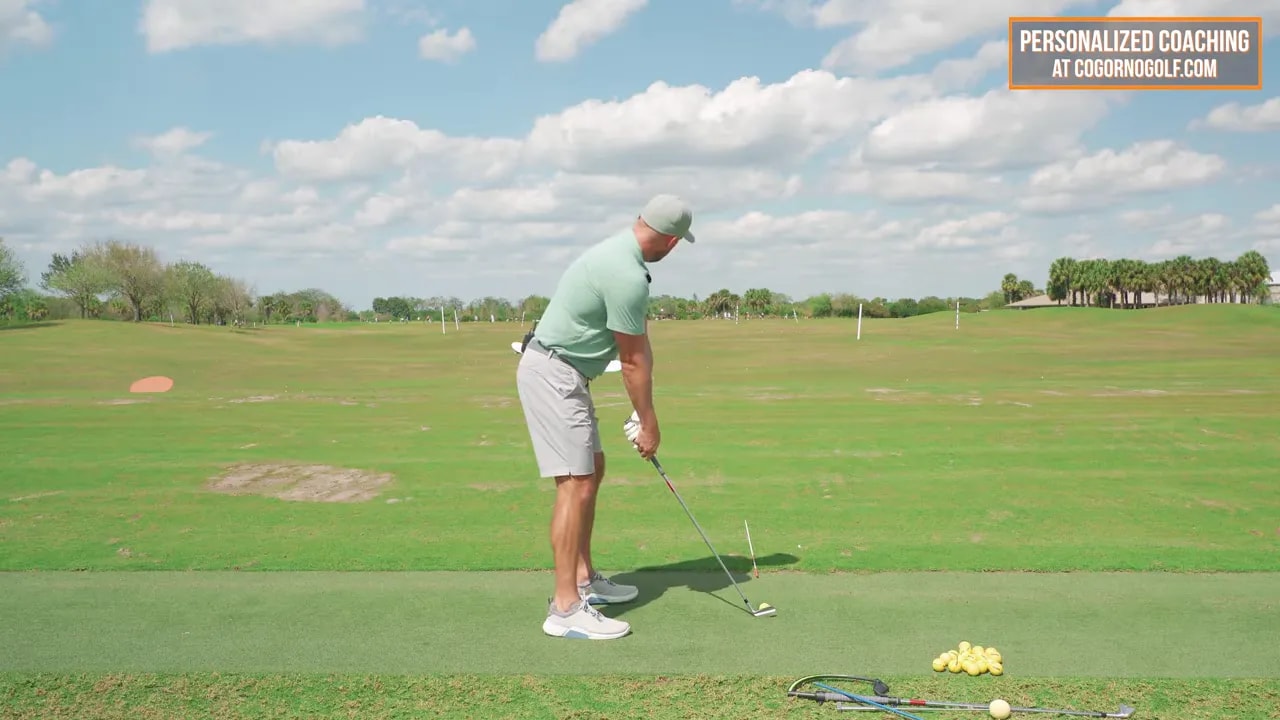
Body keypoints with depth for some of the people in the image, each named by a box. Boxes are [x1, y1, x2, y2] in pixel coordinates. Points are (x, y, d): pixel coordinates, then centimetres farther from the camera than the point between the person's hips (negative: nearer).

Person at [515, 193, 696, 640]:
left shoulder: (619, 253, 10)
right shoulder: (628, 276, -23)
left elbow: (640, 346, 10)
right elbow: (633, 361, -14)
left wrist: (643, 411, 9)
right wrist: (650, 424, -2)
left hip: (565, 373, 11)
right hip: (552, 374, -11)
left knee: (592, 471, 16)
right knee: (576, 484, -11)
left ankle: (584, 580, 25)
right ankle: (565, 608, -7)